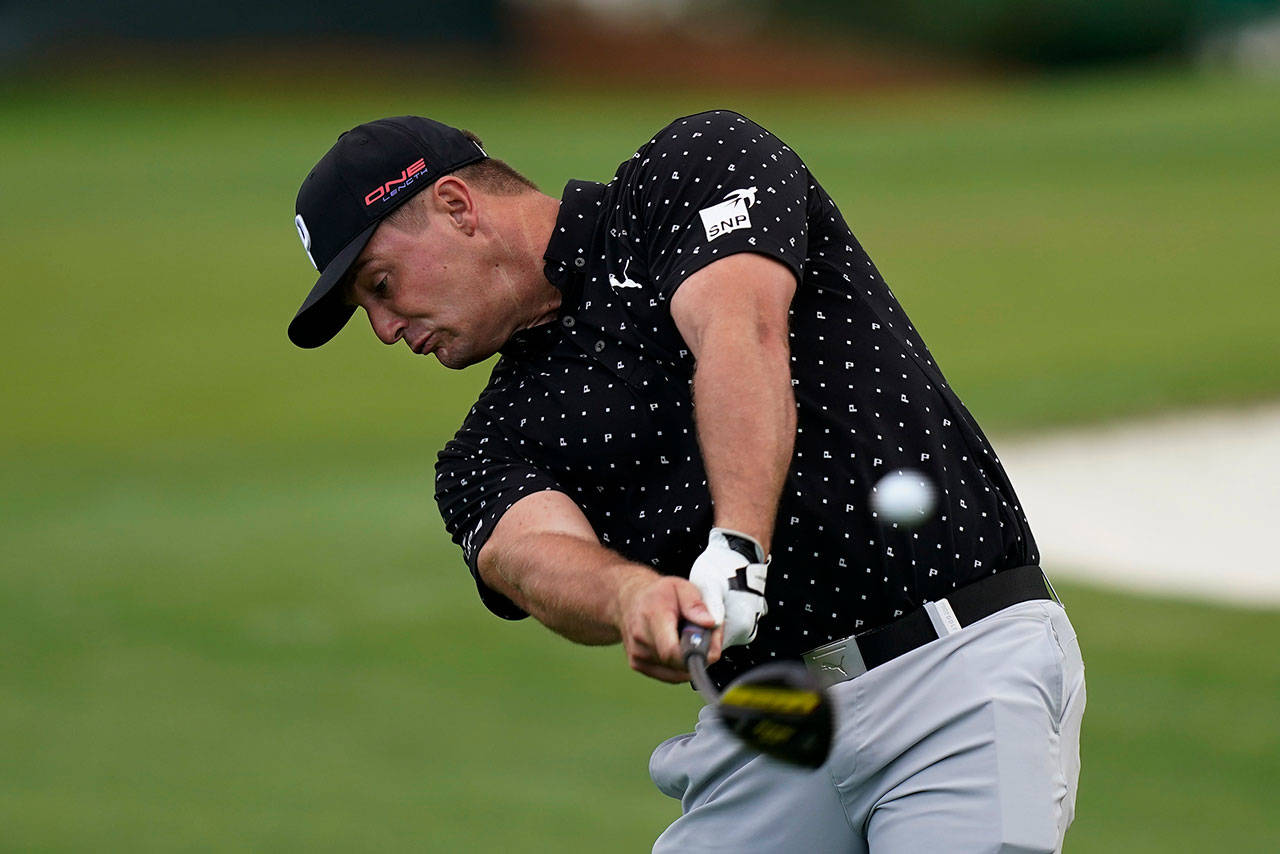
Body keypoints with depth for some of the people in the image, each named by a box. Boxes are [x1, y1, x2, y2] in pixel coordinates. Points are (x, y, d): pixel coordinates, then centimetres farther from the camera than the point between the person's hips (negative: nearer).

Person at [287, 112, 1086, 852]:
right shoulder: (488, 449, 14)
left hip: (962, 670, -6)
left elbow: (741, 333, -15)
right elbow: (534, 554, -8)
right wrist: (635, 597, -32)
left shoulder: (698, 167, 4)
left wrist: (735, 555, -32)